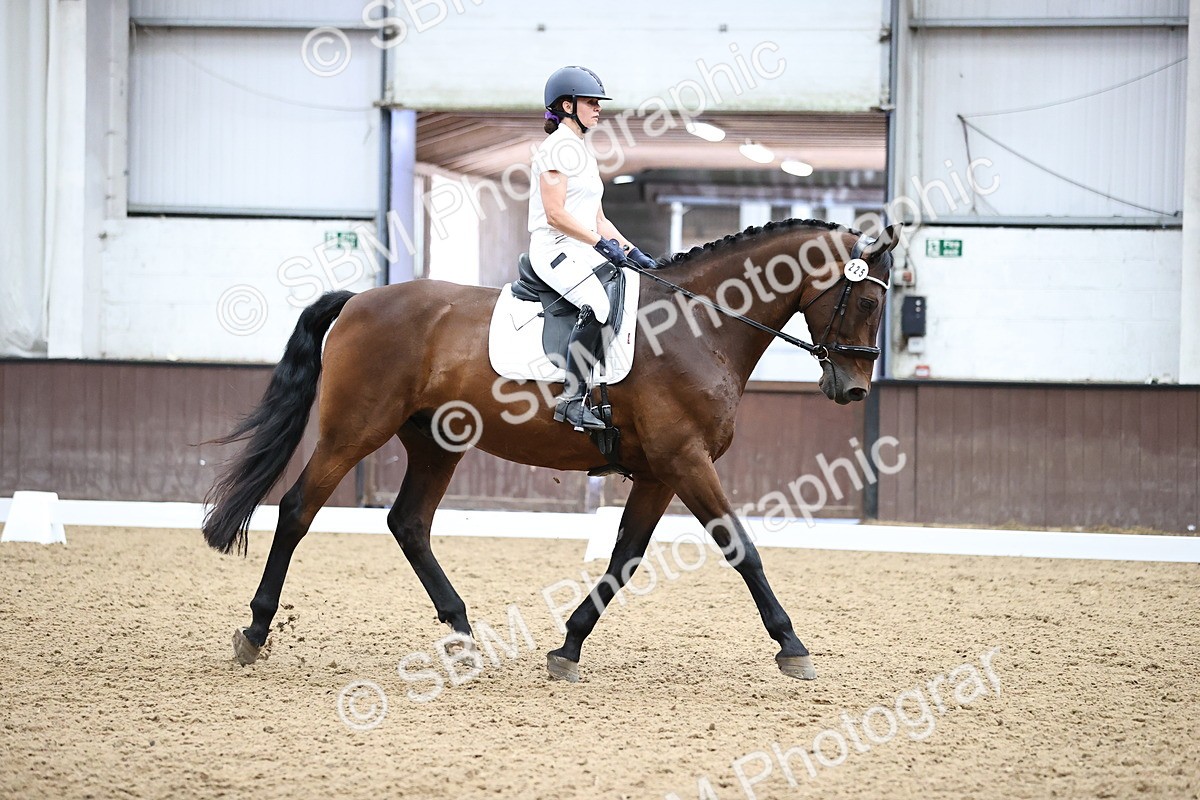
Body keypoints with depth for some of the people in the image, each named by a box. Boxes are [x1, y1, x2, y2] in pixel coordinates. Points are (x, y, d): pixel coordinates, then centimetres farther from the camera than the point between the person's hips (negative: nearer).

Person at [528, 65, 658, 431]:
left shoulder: (584, 152, 23)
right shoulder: (557, 148, -7)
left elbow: (598, 220, 23)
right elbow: (556, 215, -16)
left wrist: (630, 251, 11)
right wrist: (601, 243, -18)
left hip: (584, 250, 10)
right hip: (555, 249, -10)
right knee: (598, 306, -32)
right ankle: (572, 400, -30)